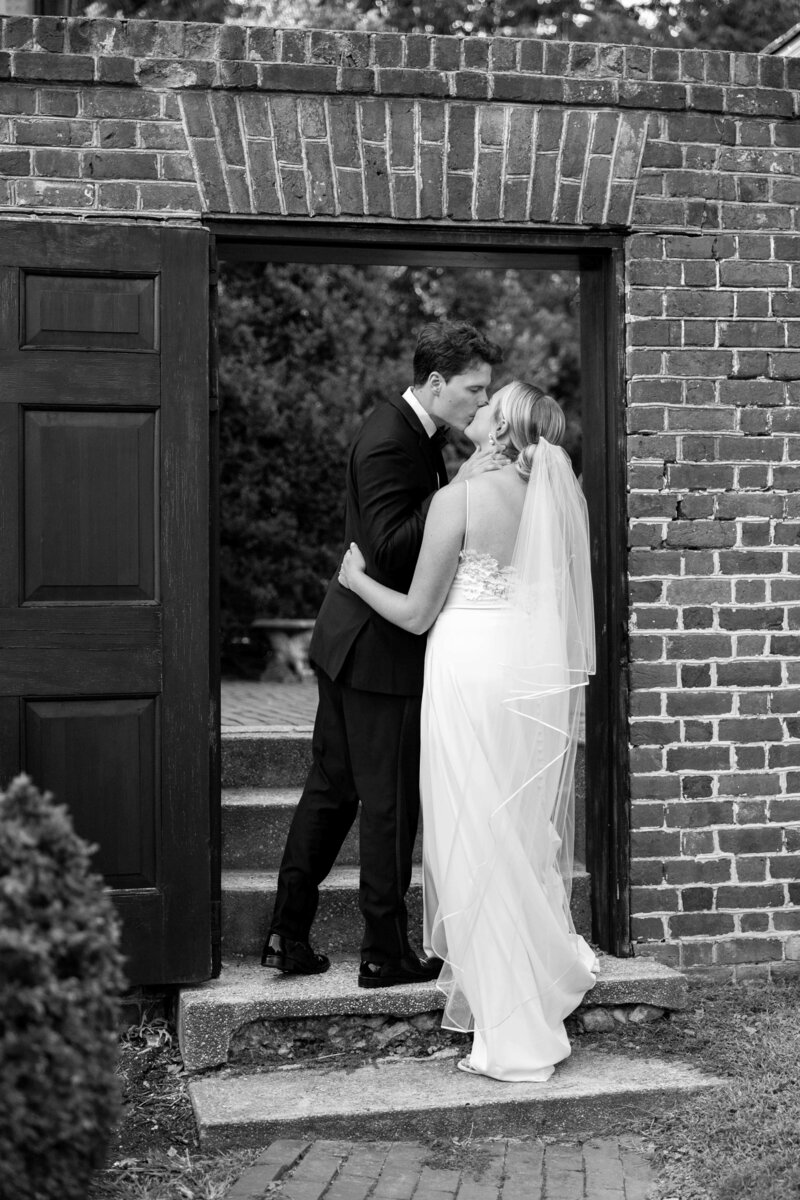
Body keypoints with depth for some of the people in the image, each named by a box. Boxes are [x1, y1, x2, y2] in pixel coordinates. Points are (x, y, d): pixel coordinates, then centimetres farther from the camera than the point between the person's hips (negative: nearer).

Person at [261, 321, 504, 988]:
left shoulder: (417, 433, 11)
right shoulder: (386, 443, -20)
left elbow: (430, 530, 15)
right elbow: (391, 548, -27)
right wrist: (460, 487, -29)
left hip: (352, 642, 10)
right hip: (380, 647, -10)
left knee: (331, 788, 14)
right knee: (390, 801, 1)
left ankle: (288, 936, 22)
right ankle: (386, 953, 13)